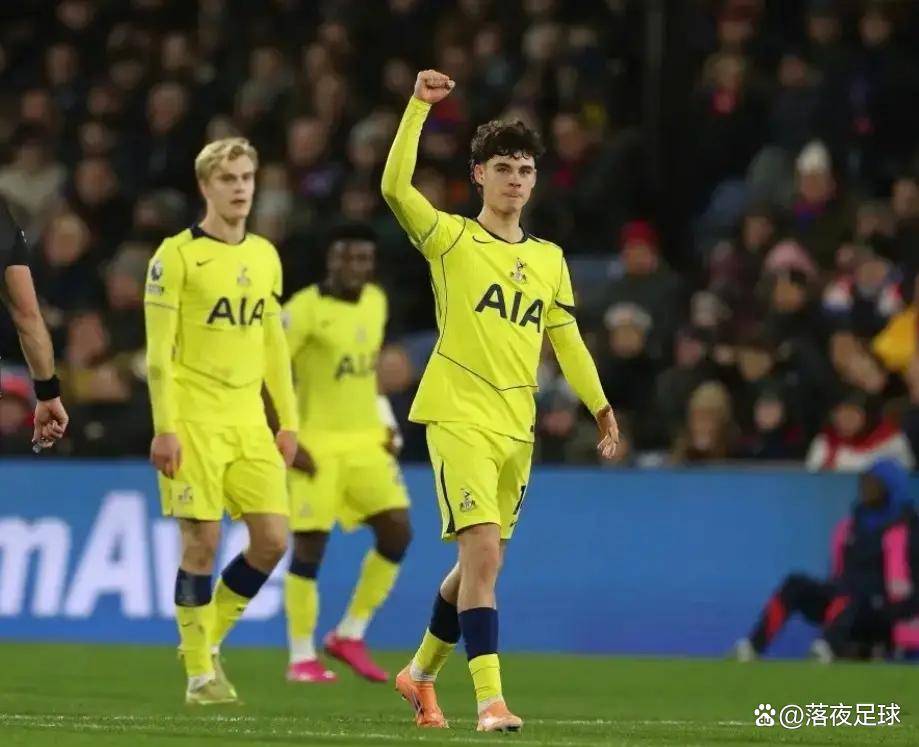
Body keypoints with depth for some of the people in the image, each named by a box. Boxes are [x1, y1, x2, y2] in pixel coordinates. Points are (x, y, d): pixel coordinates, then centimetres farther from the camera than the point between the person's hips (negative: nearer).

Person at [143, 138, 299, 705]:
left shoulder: (265, 256, 13)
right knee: (202, 541, -6)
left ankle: (210, 639, 17)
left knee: (272, 539, -2)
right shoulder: (177, 255, -5)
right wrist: (165, 428, -13)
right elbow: (159, 350, -8)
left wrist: (288, 421, 14)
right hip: (195, 419, -6)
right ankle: (199, 670, 5)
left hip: (250, 420, 6)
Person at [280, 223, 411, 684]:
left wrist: (387, 424, 14)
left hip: (366, 441, 6)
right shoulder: (305, 309, -12)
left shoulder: (376, 302, 9)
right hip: (316, 445, -6)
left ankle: (350, 636, 9)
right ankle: (302, 658, 4)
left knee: (397, 531, -5)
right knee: (309, 545, -6)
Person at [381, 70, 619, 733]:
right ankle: (490, 699, -20)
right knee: (482, 552, -18)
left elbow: (567, 340, 18)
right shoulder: (452, 239, -2)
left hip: (517, 427, 6)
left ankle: (423, 671, 34)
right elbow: (396, 186, -18)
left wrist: (600, 407, 12)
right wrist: (420, 106, -21)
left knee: (481, 563, 13)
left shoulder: (549, 259, 13)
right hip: (459, 417, -6)